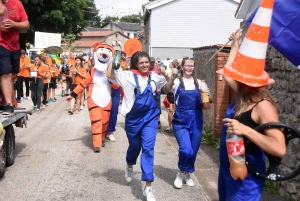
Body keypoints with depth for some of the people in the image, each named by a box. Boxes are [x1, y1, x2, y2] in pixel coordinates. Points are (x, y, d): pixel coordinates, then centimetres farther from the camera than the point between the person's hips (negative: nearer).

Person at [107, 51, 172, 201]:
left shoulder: (154, 76, 3)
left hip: (150, 117, 1)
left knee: (148, 148, -8)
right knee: (134, 146, 17)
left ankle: (148, 187, -4)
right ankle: (129, 166, 54)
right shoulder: (128, 75, -6)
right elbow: (109, 75, -13)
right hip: (133, 117, -1)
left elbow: (168, 88, 19)